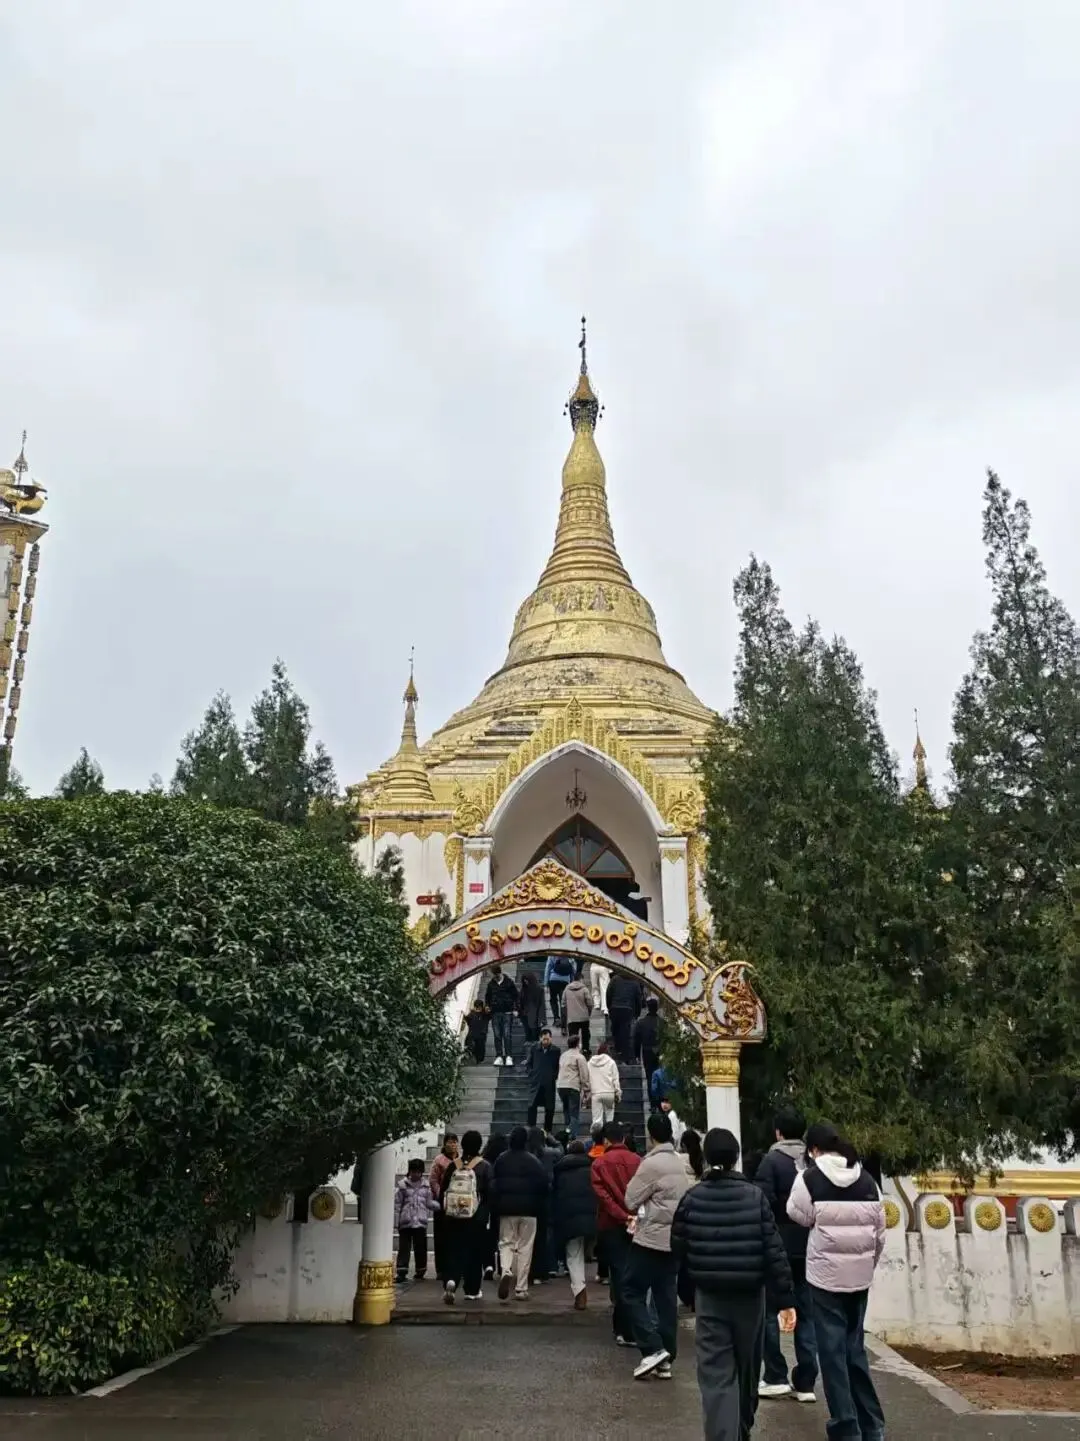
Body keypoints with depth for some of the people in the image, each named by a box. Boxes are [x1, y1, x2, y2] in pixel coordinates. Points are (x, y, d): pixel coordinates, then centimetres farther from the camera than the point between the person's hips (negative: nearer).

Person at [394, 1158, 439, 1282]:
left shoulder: (426, 1186, 9)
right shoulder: (403, 1185, 1)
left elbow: (429, 1203, 12)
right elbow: (397, 1204, 1)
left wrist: (439, 1206, -7)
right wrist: (396, 1221, -3)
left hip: (421, 1222, 2)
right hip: (406, 1222, -2)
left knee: (421, 1248, 6)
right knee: (404, 1247, -2)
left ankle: (420, 1272, 19)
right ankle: (402, 1272, 2)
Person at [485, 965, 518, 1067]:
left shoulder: (509, 982, 0)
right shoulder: (491, 984, 9)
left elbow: (515, 996, 3)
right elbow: (487, 996, 21)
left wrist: (515, 1009, -4)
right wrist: (487, 1005, 4)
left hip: (507, 1012, -3)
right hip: (495, 1013, 3)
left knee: (507, 1035, -5)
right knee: (497, 1035, 3)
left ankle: (508, 1056, -2)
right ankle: (499, 1056, 7)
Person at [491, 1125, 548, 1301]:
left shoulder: (501, 1160, 0)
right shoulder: (534, 1161, -5)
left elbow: (494, 1185, 5)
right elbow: (543, 1186, -5)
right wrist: (540, 1207, 8)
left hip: (507, 1209, 1)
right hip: (528, 1210, -1)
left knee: (506, 1243, 10)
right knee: (525, 1248, 7)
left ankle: (506, 1271, -19)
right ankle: (521, 1288, 6)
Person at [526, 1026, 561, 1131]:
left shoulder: (556, 1051, 0)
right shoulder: (533, 1049, 2)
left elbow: (559, 1066, 9)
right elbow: (529, 1063, 12)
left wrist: (555, 1076, -2)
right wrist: (530, 1074, 1)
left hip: (549, 1084, 0)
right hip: (535, 1083, 0)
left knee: (550, 1109, 4)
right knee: (532, 1107, -8)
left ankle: (547, 1131, 16)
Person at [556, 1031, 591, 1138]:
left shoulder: (563, 1055, 17)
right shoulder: (579, 1057, -4)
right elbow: (584, 1075, -7)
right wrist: (586, 1090, -2)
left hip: (560, 1086, 6)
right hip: (573, 1086, -6)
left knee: (566, 1111, 20)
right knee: (574, 1113, -1)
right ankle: (572, 1136, -7)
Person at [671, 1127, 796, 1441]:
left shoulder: (692, 1197, -7)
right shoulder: (755, 1195, -8)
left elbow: (678, 1248, 1)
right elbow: (774, 1250, -10)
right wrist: (785, 1299, -6)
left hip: (709, 1296, -2)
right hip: (750, 1294, 2)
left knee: (716, 1375, 0)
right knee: (747, 1370, 21)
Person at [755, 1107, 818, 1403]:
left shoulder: (772, 1160, -12)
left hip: (777, 1246, -5)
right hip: (809, 1247, 5)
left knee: (769, 1310, 8)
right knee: (806, 1313, 11)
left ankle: (775, 1377, 8)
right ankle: (805, 1381, 12)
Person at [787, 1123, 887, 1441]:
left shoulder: (809, 1178, -10)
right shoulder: (867, 1180, 4)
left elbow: (799, 1217, 0)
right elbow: (880, 1231, 8)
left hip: (826, 1274, -5)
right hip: (859, 1275, 5)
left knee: (832, 1349, 4)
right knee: (855, 1346, 18)